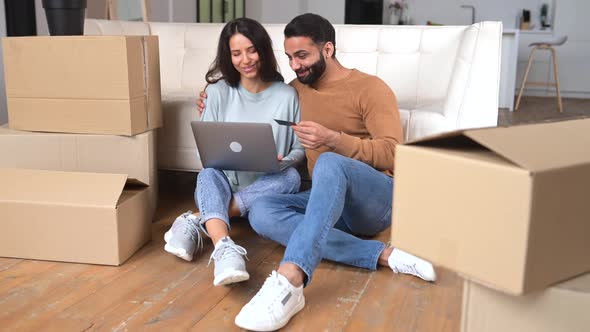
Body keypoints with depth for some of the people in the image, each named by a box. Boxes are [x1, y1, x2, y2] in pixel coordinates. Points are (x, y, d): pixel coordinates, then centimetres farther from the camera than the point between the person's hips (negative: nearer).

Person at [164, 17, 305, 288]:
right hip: (223, 186, 0)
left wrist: (283, 162, -19)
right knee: (209, 173, -32)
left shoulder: (287, 95, 0)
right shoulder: (218, 92, 2)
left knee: (291, 177, -31)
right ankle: (224, 248, -58)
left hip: (264, 193, 0)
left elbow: (300, 148, 3)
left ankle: (197, 221, -33)